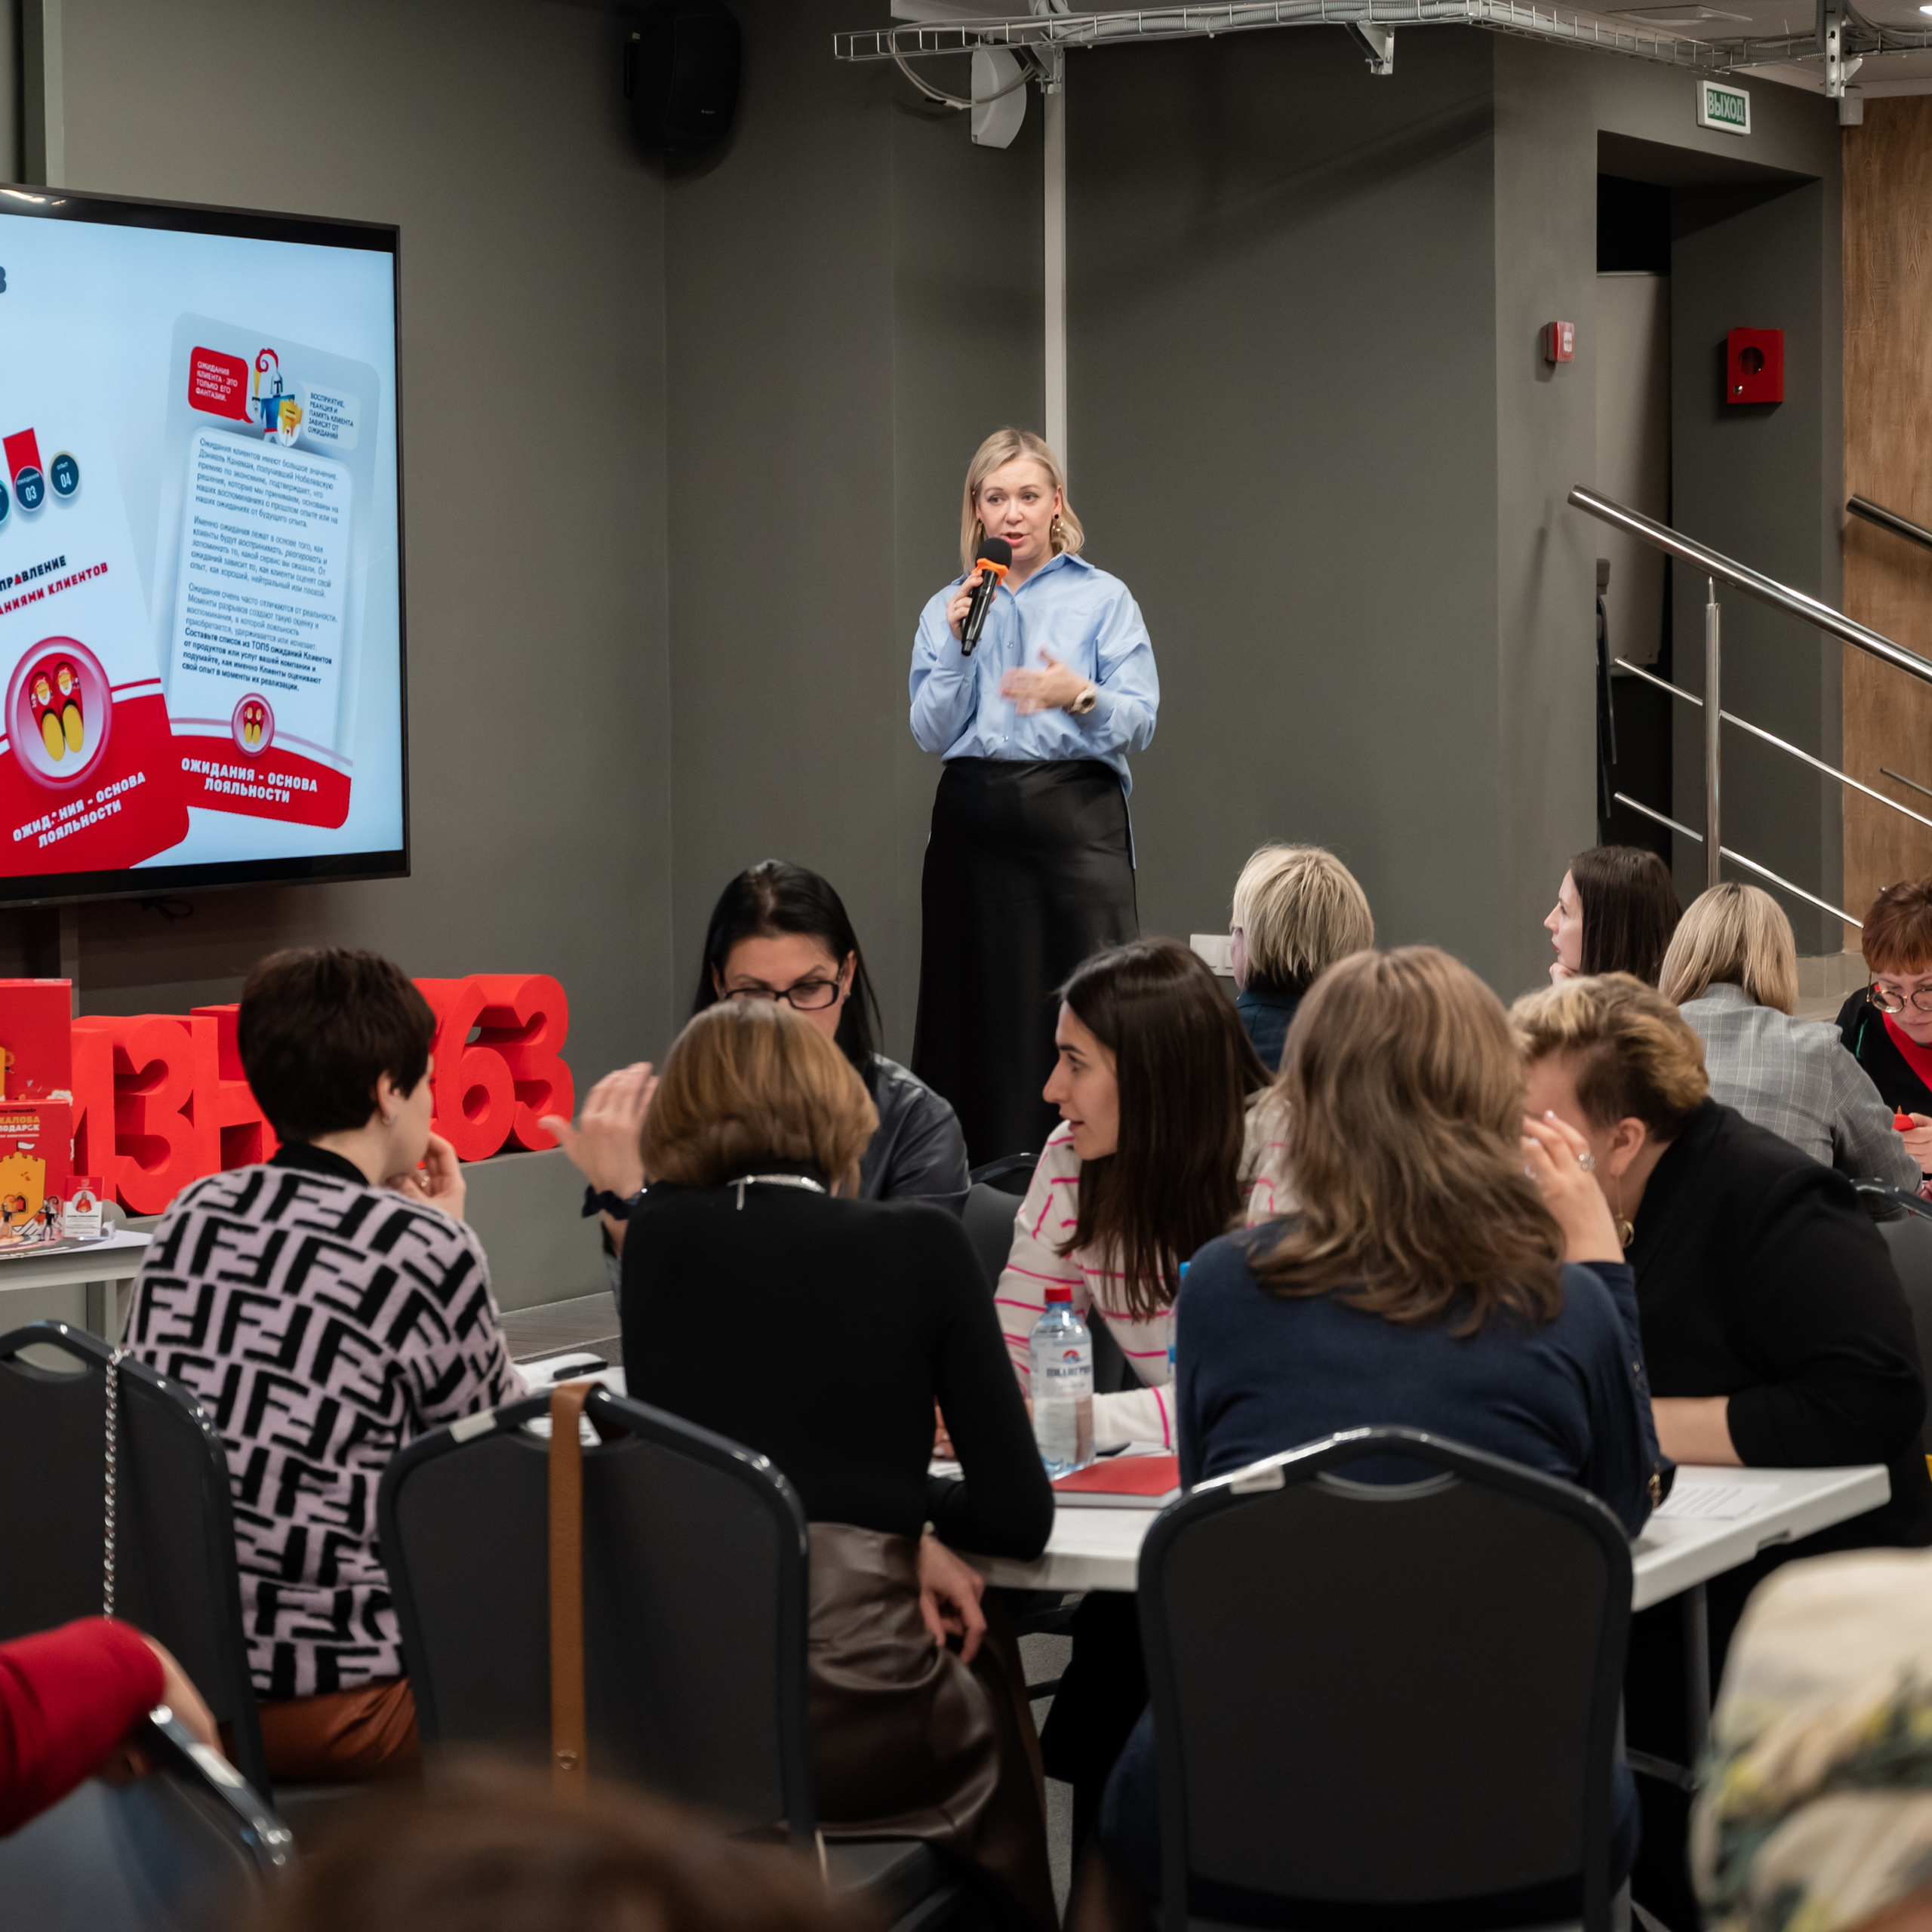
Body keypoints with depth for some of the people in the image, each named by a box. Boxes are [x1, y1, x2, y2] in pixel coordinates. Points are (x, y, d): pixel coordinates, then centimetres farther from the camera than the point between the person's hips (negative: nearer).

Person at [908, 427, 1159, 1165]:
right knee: (985, 1008, -2)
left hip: (1077, 818, -2)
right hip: (976, 821, 3)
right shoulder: (947, 609, 16)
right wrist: (956, 646, -5)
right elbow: (932, 734, 7)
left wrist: (1080, 696, -20)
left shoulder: (1104, 599, 7)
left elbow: (1140, 723, -1)